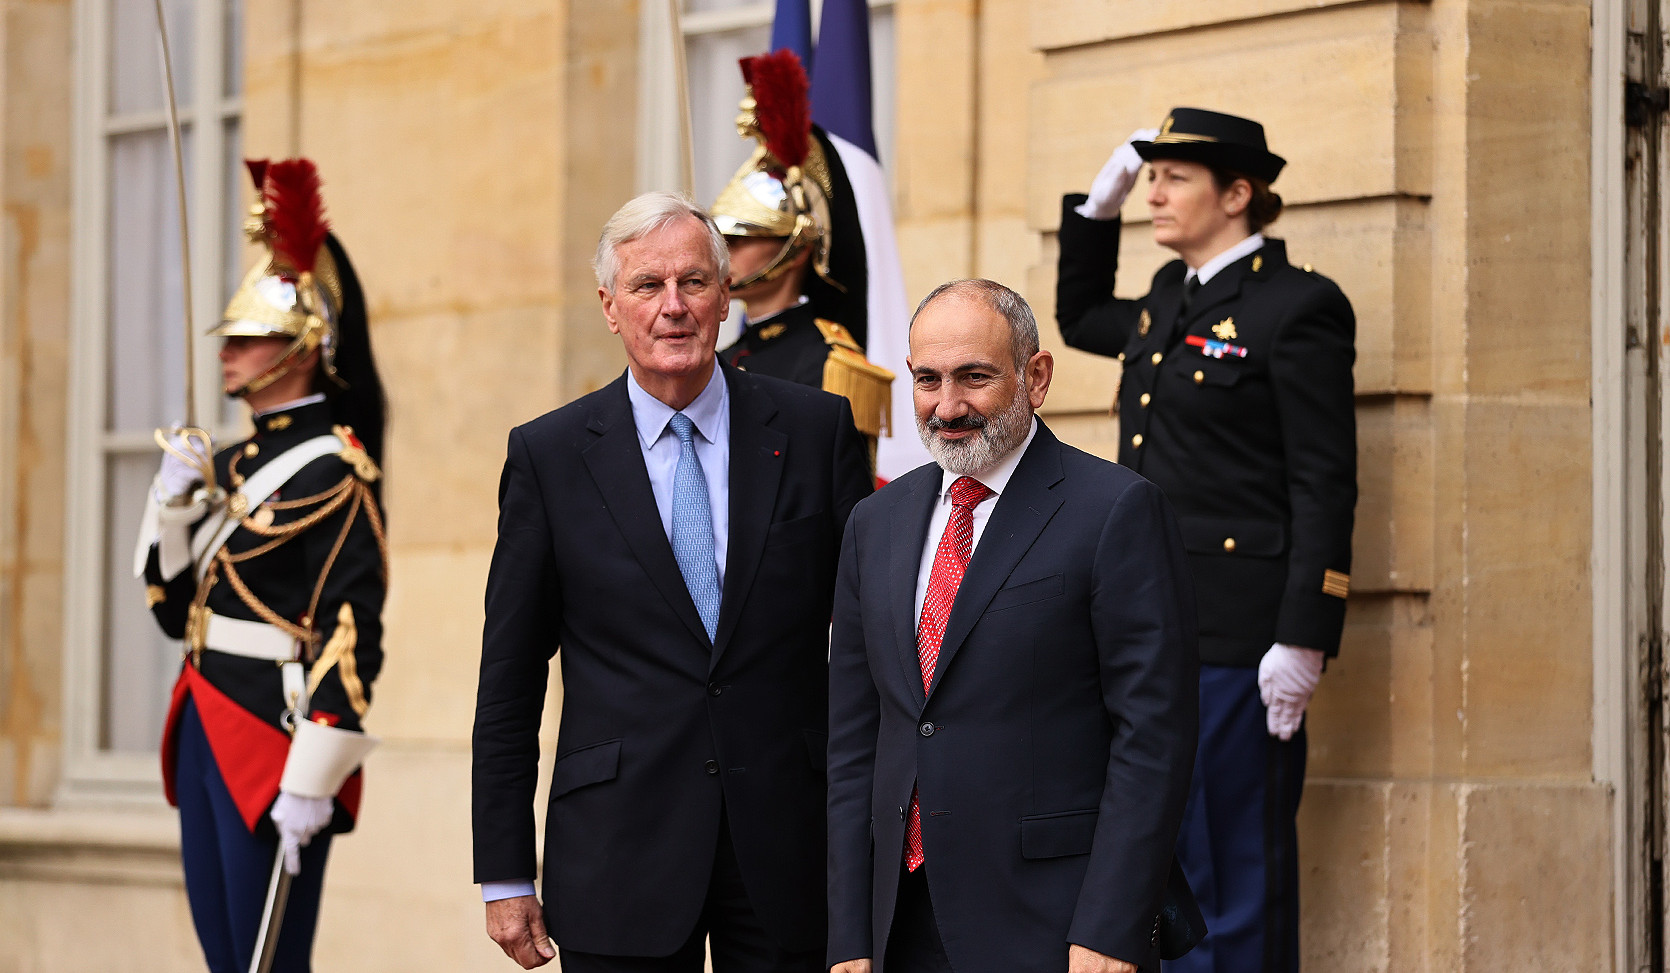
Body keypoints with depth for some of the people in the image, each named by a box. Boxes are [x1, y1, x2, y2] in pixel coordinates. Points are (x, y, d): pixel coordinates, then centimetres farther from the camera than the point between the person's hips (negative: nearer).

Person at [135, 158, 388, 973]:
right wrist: (173, 498, 2)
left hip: (272, 747, -9)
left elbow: (352, 640, -18)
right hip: (204, 736, 9)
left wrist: (310, 784, -22)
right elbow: (173, 608, 17)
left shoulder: (333, 471, -12)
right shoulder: (230, 466, 14)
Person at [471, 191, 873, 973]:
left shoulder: (816, 430, 4)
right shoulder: (550, 456, 2)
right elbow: (508, 685, 4)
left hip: (787, 846, 1)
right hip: (622, 863, -1)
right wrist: (504, 878, 1)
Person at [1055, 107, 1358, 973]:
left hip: (1235, 639, -8)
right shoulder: (1170, 298, 15)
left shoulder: (1297, 306, -8)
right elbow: (1080, 319, 38)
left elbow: (1325, 488, -12)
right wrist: (1098, 202, 23)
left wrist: (1303, 641, -17)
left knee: (1234, 865, -3)